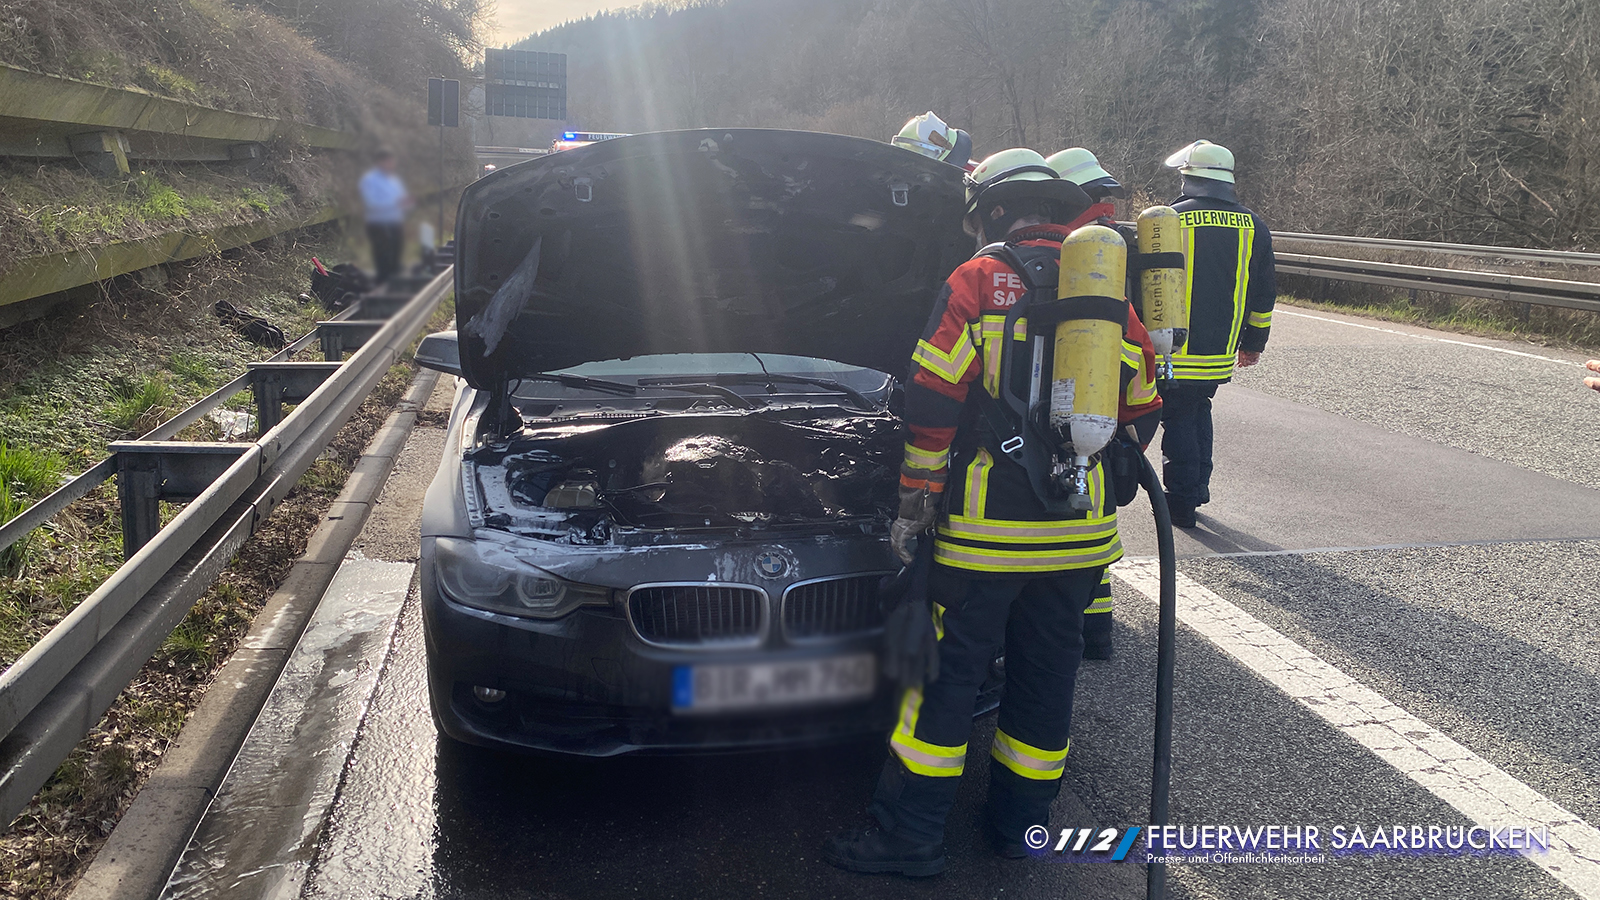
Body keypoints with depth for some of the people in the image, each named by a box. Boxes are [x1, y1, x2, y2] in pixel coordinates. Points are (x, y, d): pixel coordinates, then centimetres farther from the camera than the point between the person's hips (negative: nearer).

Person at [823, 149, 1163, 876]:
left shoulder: (979, 281, -5)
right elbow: (1145, 402, 14)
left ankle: (912, 834, 10)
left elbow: (933, 399, -9)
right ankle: (1021, 821, 27)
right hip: (1082, 532, 5)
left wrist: (916, 496, -2)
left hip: (988, 526, -5)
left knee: (948, 671, 3)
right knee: (1046, 673, 15)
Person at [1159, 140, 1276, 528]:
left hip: (1174, 349, -5)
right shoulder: (1252, 226, 5)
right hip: (1221, 351, 5)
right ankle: (1197, 488, 26)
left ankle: (1181, 502, 6)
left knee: (1178, 419, 4)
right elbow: (1264, 293, 12)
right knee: (1198, 412, 21)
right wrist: (1254, 343, 22)